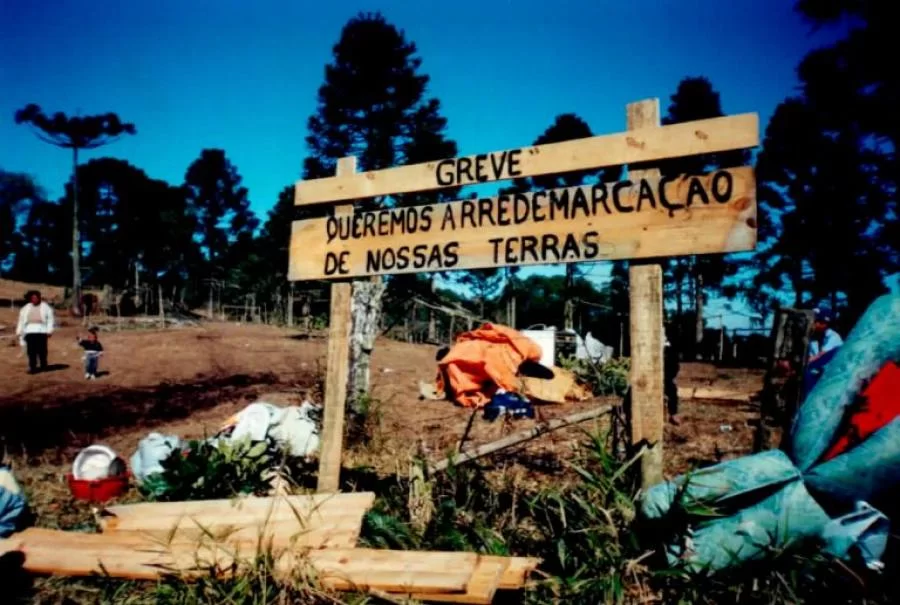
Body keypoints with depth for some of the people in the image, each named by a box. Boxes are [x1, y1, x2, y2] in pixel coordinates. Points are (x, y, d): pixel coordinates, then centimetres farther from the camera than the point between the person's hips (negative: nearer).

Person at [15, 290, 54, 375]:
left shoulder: (45, 307, 7)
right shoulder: (26, 308, 16)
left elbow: (50, 319, 2)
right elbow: (22, 320, 16)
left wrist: (49, 331, -7)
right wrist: (19, 332, 9)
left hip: (41, 330, -2)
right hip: (30, 331, 2)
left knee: (42, 349, -2)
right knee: (31, 350, -4)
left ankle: (43, 366, 12)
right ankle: (32, 367, -3)